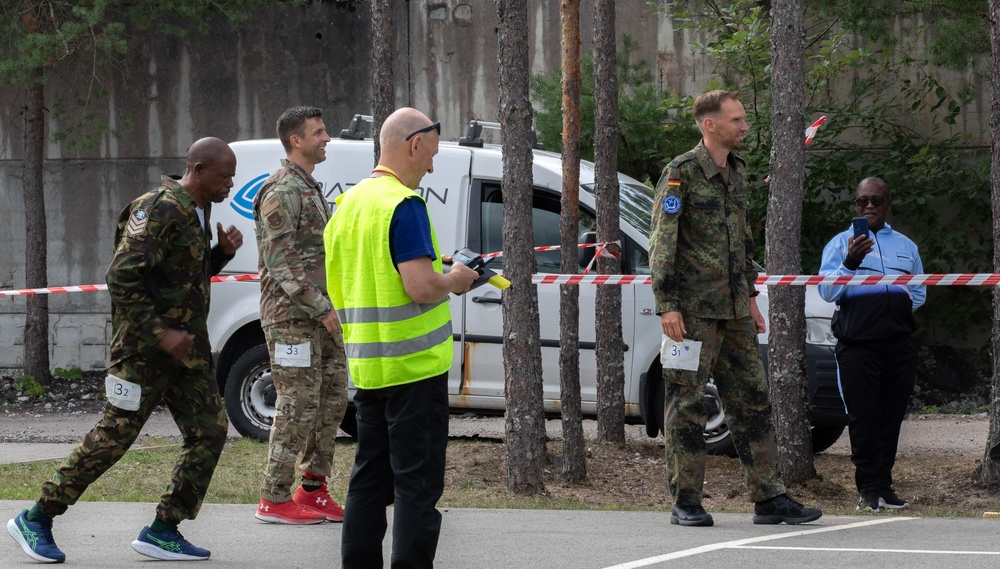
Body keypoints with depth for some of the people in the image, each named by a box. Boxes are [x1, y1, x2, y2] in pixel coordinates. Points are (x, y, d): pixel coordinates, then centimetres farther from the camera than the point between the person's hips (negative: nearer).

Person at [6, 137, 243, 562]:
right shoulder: (159, 211, -17)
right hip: (145, 347, -9)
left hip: (188, 348, 9)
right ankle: (36, 520, 3)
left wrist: (222, 252, 6)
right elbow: (122, 278, -22)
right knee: (115, 435, -7)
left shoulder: (198, 213, 14)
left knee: (209, 431, 0)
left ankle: (163, 531, 4)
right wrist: (160, 334, -22)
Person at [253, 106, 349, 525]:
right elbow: (280, 261, -19)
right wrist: (322, 308, -22)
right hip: (291, 317, -10)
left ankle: (313, 490, 17)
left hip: (319, 316, 10)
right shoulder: (282, 192, -13)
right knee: (298, 405, -9)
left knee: (332, 400, 9)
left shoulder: (311, 190, 19)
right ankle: (274, 499, -3)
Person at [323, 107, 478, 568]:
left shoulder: (350, 203, 12)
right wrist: (453, 281, -4)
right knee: (417, 482, -4)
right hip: (413, 362, -8)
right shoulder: (403, 204, -16)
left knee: (370, 478, 14)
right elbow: (421, 287, -24)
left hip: (366, 365, 8)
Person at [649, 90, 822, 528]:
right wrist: (667, 306, -17)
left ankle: (769, 498, 8)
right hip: (693, 310, -8)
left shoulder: (735, 171, 15)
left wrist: (750, 298, 21)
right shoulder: (681, 172, -9)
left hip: (733, 310, 8)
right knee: (688, 404, -2)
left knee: (752, 400, 6)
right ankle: (686, 503, 3)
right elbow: (662, 242, -12)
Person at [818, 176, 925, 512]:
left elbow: (919, 292, 27)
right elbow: (827, 291, -2)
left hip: (899, 342, 4)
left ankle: (883, 484, 8)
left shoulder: (905, 245, 21)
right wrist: (850, 263, -17)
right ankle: (868, 488, -4)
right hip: (858, 343, -4)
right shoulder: (841, 243, 10)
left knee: (892, 416, 3)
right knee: (863, 418, -7)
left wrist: (904, 306, 8)